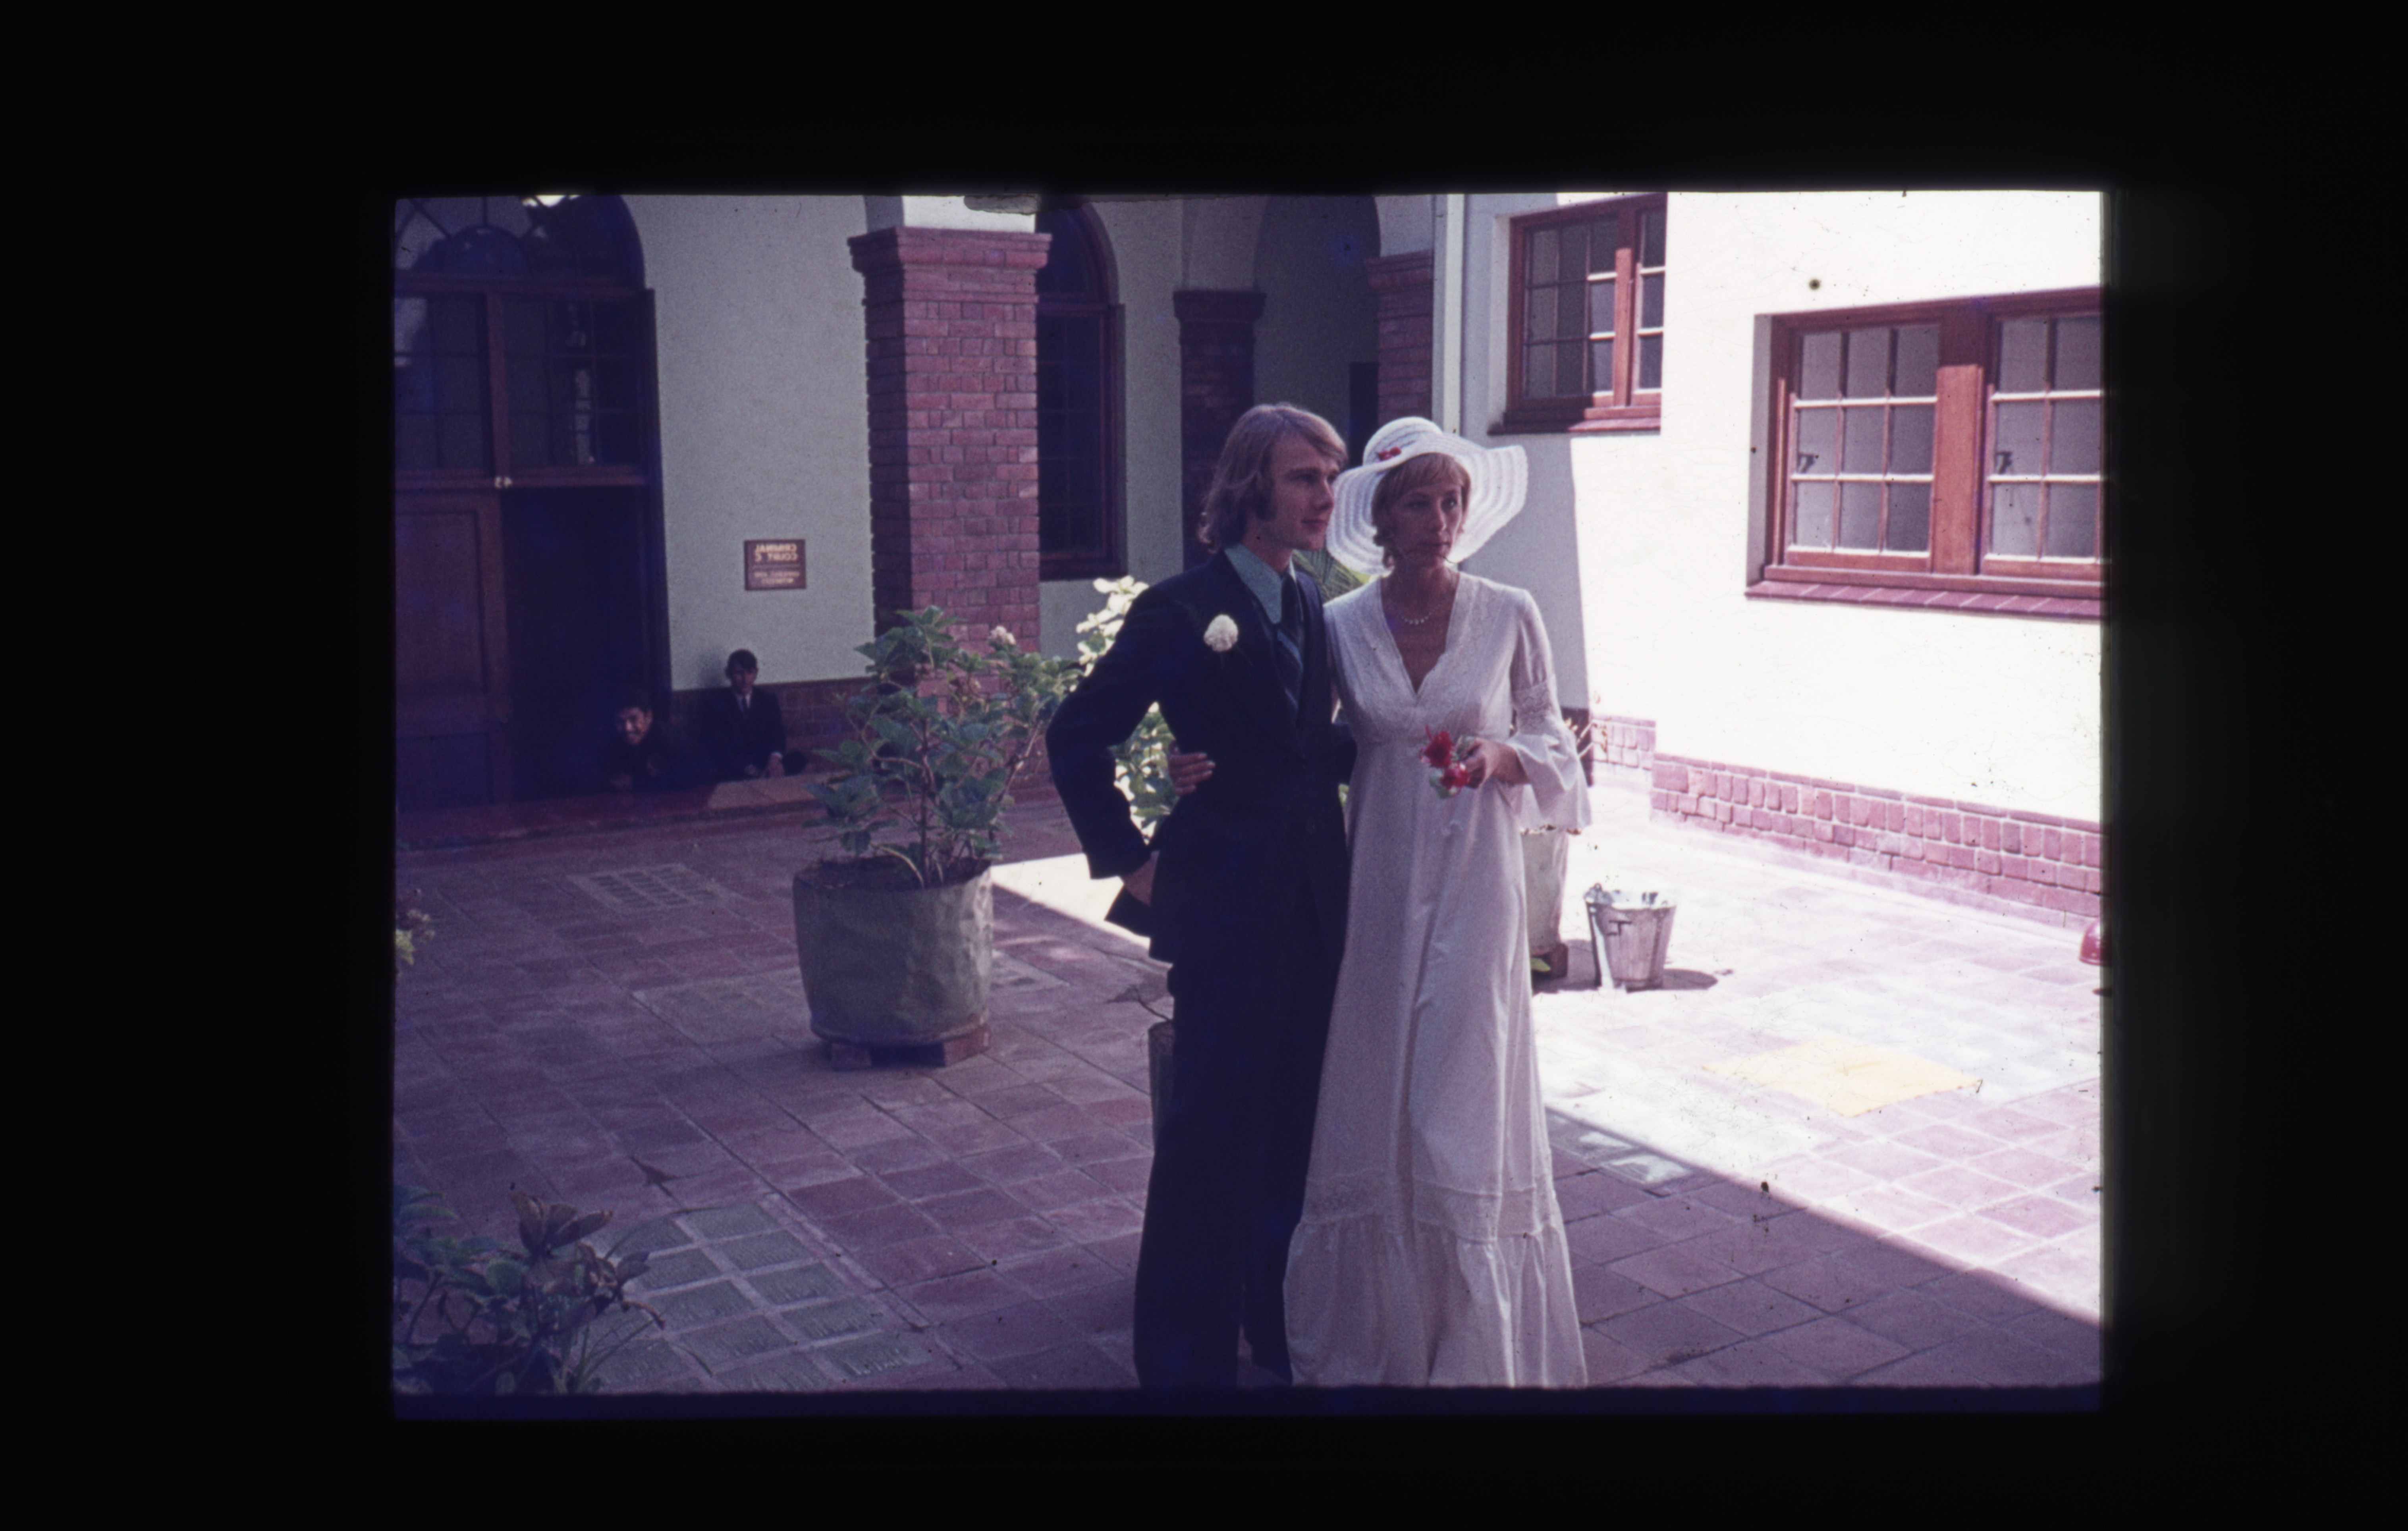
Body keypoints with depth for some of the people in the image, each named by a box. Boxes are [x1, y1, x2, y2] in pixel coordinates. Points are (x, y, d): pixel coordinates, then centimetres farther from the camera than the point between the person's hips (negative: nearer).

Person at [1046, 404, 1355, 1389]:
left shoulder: (1310, 608, 10)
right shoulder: (1181, 609, -11)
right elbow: (1077, 737, -9)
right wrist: (1130, 859, -10)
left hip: (1314, 902, 7)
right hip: (1225, 904, -6)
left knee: (1297, 1123, 14)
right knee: (1214, 1129, 2)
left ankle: (1281, 1327, 32)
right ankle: (1190, 1355, 18)